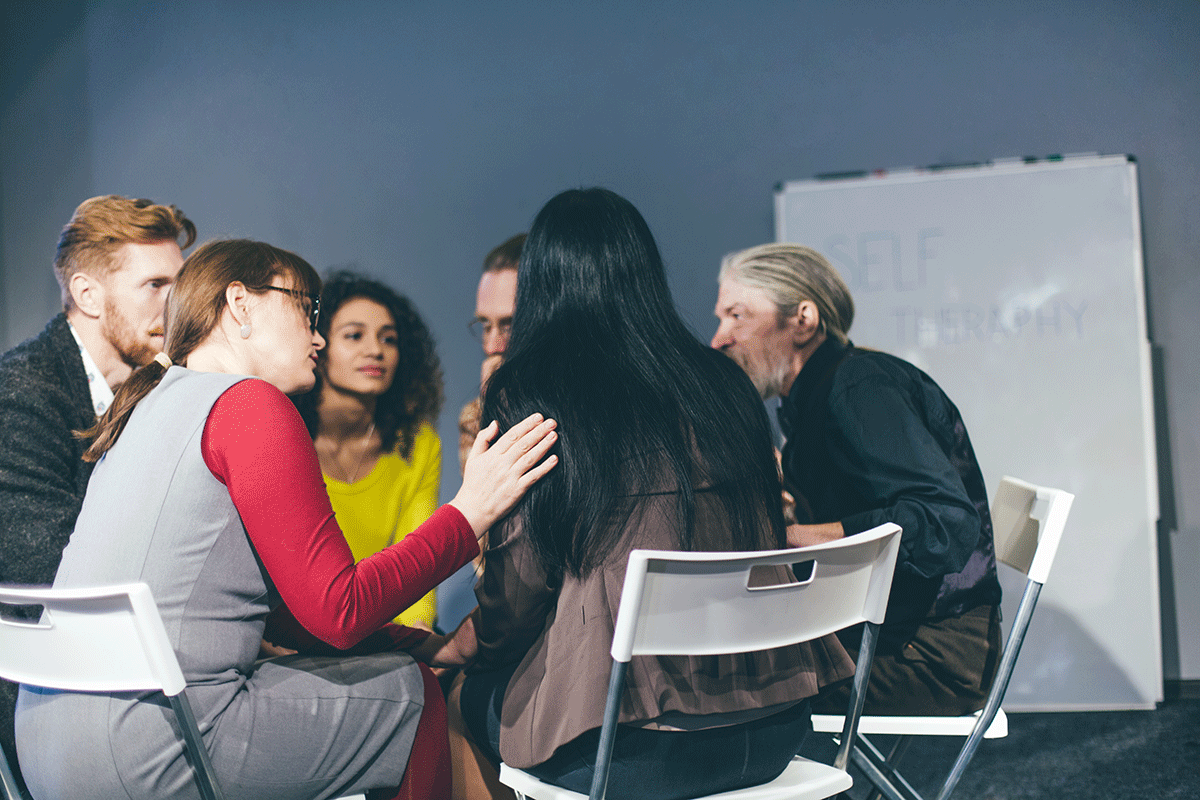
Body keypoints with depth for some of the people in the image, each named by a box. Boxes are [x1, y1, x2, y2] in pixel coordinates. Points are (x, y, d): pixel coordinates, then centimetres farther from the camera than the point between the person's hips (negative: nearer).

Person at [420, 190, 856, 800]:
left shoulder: (527, 395, -7)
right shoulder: (723, 381, 7)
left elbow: (520, 585, -5)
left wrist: (453, 648, 17)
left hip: (639, 746, -6)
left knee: (462, 703, 23)